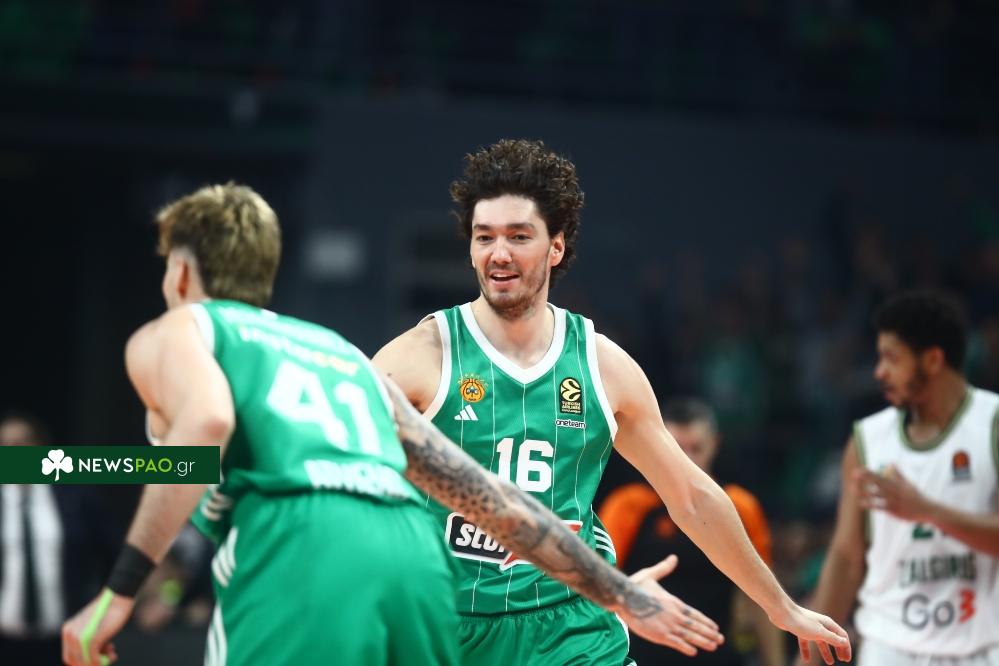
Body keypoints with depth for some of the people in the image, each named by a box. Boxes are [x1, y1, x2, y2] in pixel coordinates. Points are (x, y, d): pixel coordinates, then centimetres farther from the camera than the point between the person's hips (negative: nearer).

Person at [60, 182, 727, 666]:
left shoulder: (170, 334, 20)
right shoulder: (343, 353, 36)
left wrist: (120, 591, -11)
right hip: (415, 554, 6)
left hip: (299, 552, -6)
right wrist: (619, 592, 37)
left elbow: (208, 422, -7)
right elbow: (491, 495, 31)